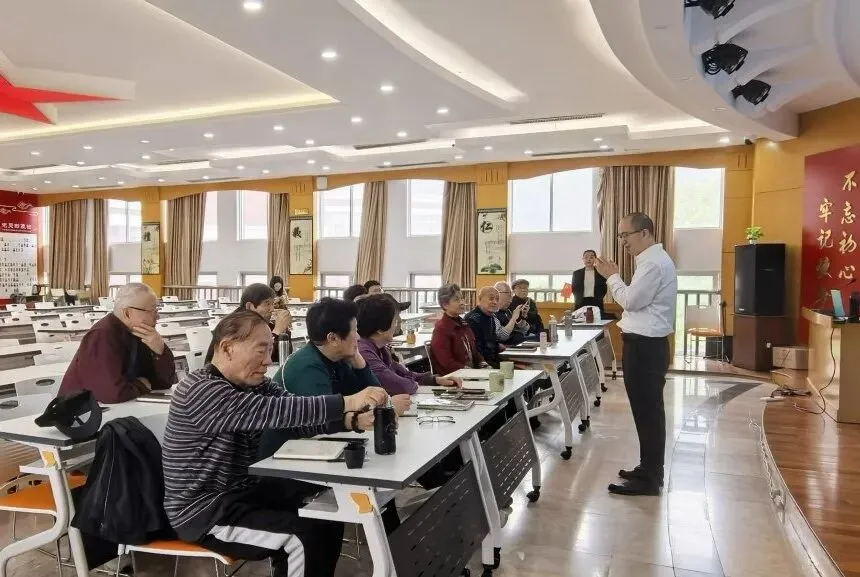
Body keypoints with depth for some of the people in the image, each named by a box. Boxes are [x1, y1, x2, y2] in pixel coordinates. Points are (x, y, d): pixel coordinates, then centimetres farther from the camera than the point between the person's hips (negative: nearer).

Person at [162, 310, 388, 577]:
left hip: (243, 490, 9)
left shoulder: (253, 383, 4)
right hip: (205, 511, -9)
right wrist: (347, 402, -40)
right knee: (305, 536, -21)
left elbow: (296, 420, -5)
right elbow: (272, 411, -36)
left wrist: (352, 420, -23)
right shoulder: (202, 391, -23)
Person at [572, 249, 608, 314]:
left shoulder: (600, 273, 7)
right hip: (580, 304, 1)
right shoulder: (577, 273, 10)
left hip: (596, 304, 0)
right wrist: (577, 301, -2)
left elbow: (604, 289, 7)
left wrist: (599, 299, -5)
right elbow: (574, 289, 10)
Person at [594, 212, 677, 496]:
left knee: (647, 411, -2)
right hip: (647, 344, 11)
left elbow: (630, 301, -18)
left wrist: (611, 276, -7)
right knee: (648, 410, 17)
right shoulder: (654, 259, 16)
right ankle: (649, 469, 29)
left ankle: (648, 479, 9)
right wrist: (614, 276, 8)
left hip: (645, 346, -11)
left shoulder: (653, 263, -17)